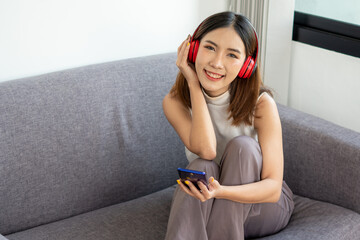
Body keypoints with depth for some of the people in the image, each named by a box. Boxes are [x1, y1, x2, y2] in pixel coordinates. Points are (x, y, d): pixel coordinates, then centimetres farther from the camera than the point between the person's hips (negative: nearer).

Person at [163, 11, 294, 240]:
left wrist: (221, 192, -44)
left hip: (264, 205, -1)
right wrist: (194, 84, -26)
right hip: (208, 209, 1)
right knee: (202, 167, -31)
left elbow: (273, 187, -24)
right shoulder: (175, 102, -12)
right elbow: (205, 150, -31)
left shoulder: (261, 103, -20)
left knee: (242, 146, -28)